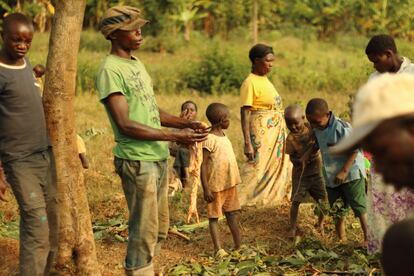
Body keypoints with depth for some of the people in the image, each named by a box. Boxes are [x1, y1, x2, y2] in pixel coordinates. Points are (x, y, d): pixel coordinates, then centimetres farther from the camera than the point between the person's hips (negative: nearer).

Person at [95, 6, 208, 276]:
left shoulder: (137, 63, 13)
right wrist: (176, 136, -22)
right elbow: (125, 125, -21)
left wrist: (186, 123, 3)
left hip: (159, 157, 9)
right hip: (138, 161, -9)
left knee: (160, 227, 16)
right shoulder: (110, 70, -15)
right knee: (145, 230, -1)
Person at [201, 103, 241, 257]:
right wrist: (206, 189, -21)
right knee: (214, 217, 2)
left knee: (232, 214, 13)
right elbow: (203, 165, -18)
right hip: (216, 186, -8)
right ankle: (218, 249, 3)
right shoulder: (209, 140, -17)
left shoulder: (224, 137, 9)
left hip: (230, 184, 8)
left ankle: (238, 245, 20)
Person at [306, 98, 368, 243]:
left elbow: (354, 150, -21)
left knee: (360, 207, -4)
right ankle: (341, 239, 28)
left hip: (351, 173, -8)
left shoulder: (341, 128, -23)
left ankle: (368, 239, 3)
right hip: (332, 176, 8)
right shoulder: (317, 129, 0)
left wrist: (344, 171, -22)